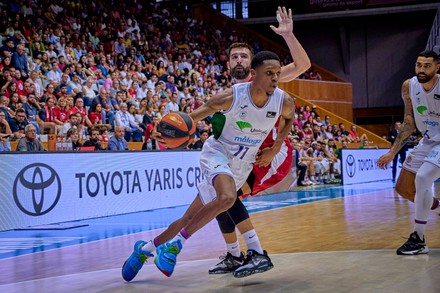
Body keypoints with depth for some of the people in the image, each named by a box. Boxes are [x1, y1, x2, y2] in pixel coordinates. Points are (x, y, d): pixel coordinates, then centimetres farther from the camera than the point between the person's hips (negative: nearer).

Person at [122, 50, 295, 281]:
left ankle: (146, 248, 25)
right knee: (227, 197, -34)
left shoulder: (284, 102, -14)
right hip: (217, 152, -4)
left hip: (241, 166, 4)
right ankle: (176, 242, -18)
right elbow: (201, 112, -10)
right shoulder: (231, 97, -23)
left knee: (191, 218, 6)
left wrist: (275, 149, 1)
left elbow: (289, 118, 12)